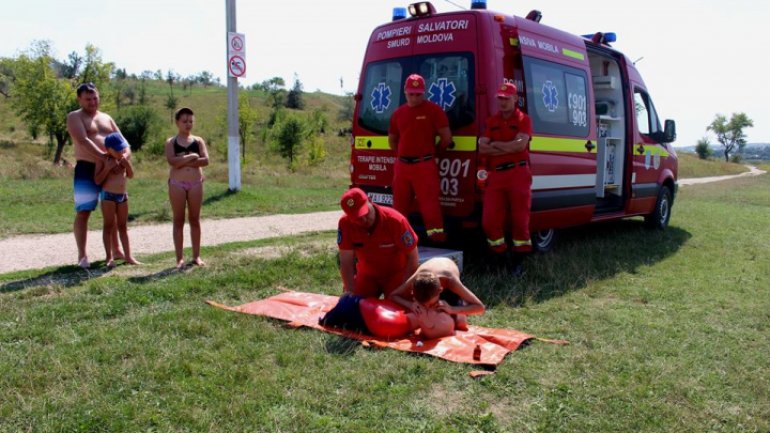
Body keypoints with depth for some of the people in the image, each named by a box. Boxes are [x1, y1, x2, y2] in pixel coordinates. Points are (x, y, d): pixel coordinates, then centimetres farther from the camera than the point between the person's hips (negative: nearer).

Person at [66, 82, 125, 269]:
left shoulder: (106, 118, 17)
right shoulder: (75, 117, -1)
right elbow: (83, 141, -17)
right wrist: (104, 156, -28)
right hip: (87, 169, -6)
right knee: (83, 212, -5)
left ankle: (116, 250, 21)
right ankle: (82, 256, -2)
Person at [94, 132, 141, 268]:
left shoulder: (125, 155, 4)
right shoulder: (103, 159, -9)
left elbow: (130, 175, 8)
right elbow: (97, 180, -11)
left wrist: (127, 163, -9)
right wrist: (108, 167, -21)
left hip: (123, 195, 5)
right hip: (108, 195, -5)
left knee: (123, 226, 10)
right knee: (109, 226, -2)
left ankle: (128, 256, 13)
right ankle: (109, 257, 1)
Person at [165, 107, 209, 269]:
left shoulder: (198, 141, 9)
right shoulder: (171, 142, 3)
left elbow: (205, 160, -6)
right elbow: (172, 161, -15)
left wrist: (184, 161, -13)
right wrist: (192, 157, -13)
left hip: (196, 183, 2)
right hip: (177, 184, -2)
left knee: (195, 220, 6)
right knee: (179, 220, 2)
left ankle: (196, 256, 14)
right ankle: (180, 258, 6)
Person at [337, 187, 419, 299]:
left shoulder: (395, 221, -28)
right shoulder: (345, 223, -23)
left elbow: (413, 257, -19)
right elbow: (346, 262, -18)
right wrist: (351, 292, -23)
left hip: (396, 274, -2)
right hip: (367, 274, 2)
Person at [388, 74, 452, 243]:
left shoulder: (434, 110, -2)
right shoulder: (398, 113, 13)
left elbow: (447, 137, -2)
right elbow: (392, 140, 25)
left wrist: (432, 153, 8)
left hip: (425, 166, -5)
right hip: (401, 166, 5)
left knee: (429, 205, -9)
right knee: (400, 205, 11)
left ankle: (437, 238, -6)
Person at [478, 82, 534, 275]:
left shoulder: (523, 119, 2)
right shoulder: (491, 122, 14)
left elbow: (521, 144, -16)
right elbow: (482, 148, 1)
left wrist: (496, 145, -7)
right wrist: (508, 147, -9)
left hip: (518, 173, -4)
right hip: (496, 175, 4)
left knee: (520, 219, 0)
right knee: (489, 220, 0)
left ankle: (517, 261, 9)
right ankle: (499, 255, 18)